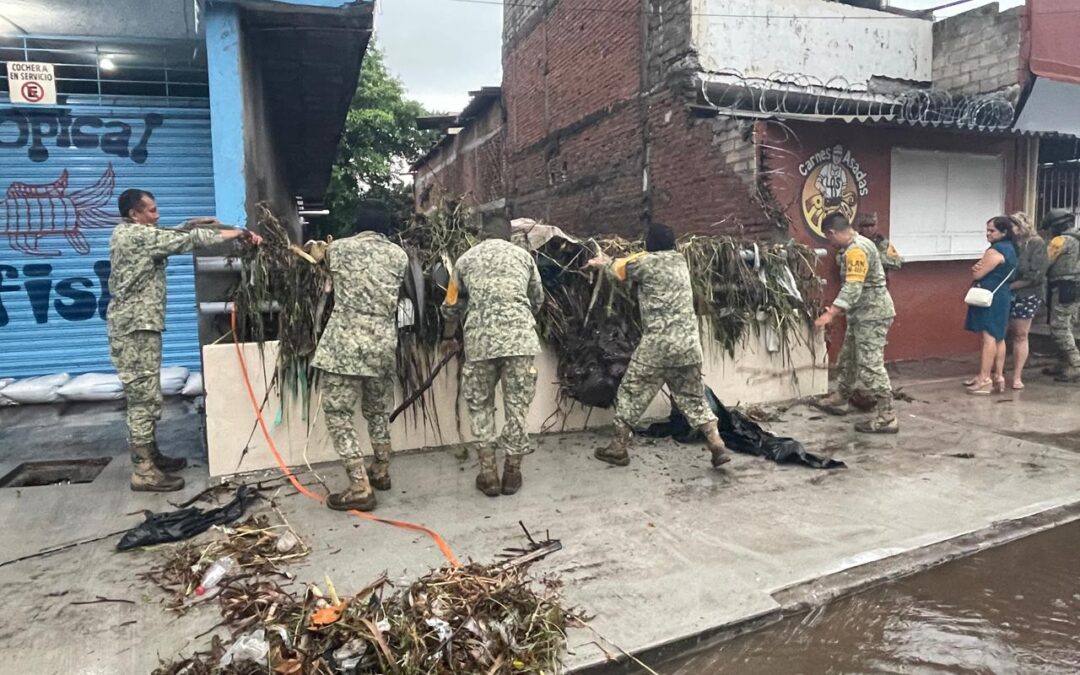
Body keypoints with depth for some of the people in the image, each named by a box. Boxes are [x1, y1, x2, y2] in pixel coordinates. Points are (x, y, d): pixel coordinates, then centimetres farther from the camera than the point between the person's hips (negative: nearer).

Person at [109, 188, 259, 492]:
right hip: (135, 328, -10)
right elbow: (187, 240, -15)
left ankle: (150, 455, 27)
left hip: (137, 326, 10)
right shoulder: (137, 235, -14)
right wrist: (238, 233, -11)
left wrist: (189, 225, 5)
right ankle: (143, 471, -1)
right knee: (144, 398, -6)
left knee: (147, 397, 16)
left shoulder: (130, 234, 15)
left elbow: (171, 238, 23)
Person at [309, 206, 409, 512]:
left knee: (338, 413, 1)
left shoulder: (338, 247, 6)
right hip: (384, 343, 4)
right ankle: (381, 472, 33)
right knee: (377, 409, 20)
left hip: (345, 342, -4)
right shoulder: (399, 255, 10)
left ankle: (360, 489, -3)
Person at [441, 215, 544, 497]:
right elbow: (538, 299, 24)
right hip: (520, 337, 0)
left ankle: (488, 472, 12)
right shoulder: (523, 255, 16)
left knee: (480, 404, 14)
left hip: (480, 339, 0)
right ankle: (512, 471, 16)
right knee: (517, 404, 10)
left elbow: (451, 306, 21)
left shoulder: (466, 259, 15)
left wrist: (451, 329, 43)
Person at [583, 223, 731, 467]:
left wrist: (603, 262, 38)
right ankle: (718, 447, 7)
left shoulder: (647, 262, -3)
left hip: (658, 344, -6)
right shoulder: (681, 261, 16)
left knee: (631, 393, 8)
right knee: (693, 397, 14)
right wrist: (609, 261, 36)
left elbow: (622, 269, 18)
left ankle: (618, 448, 15)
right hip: (688, 343, 6)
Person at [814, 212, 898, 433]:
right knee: (849, 357, 20)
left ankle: (887, 418, -6)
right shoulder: (856, 245, 12)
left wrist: (831, 314, -36)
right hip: (863, 313, 11)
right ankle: (840, 399, 35)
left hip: (872, 313, -11)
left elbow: (853, 288, -30)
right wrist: (836, 310, 26)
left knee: (870, 364, -10)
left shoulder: (857, 250, -21)